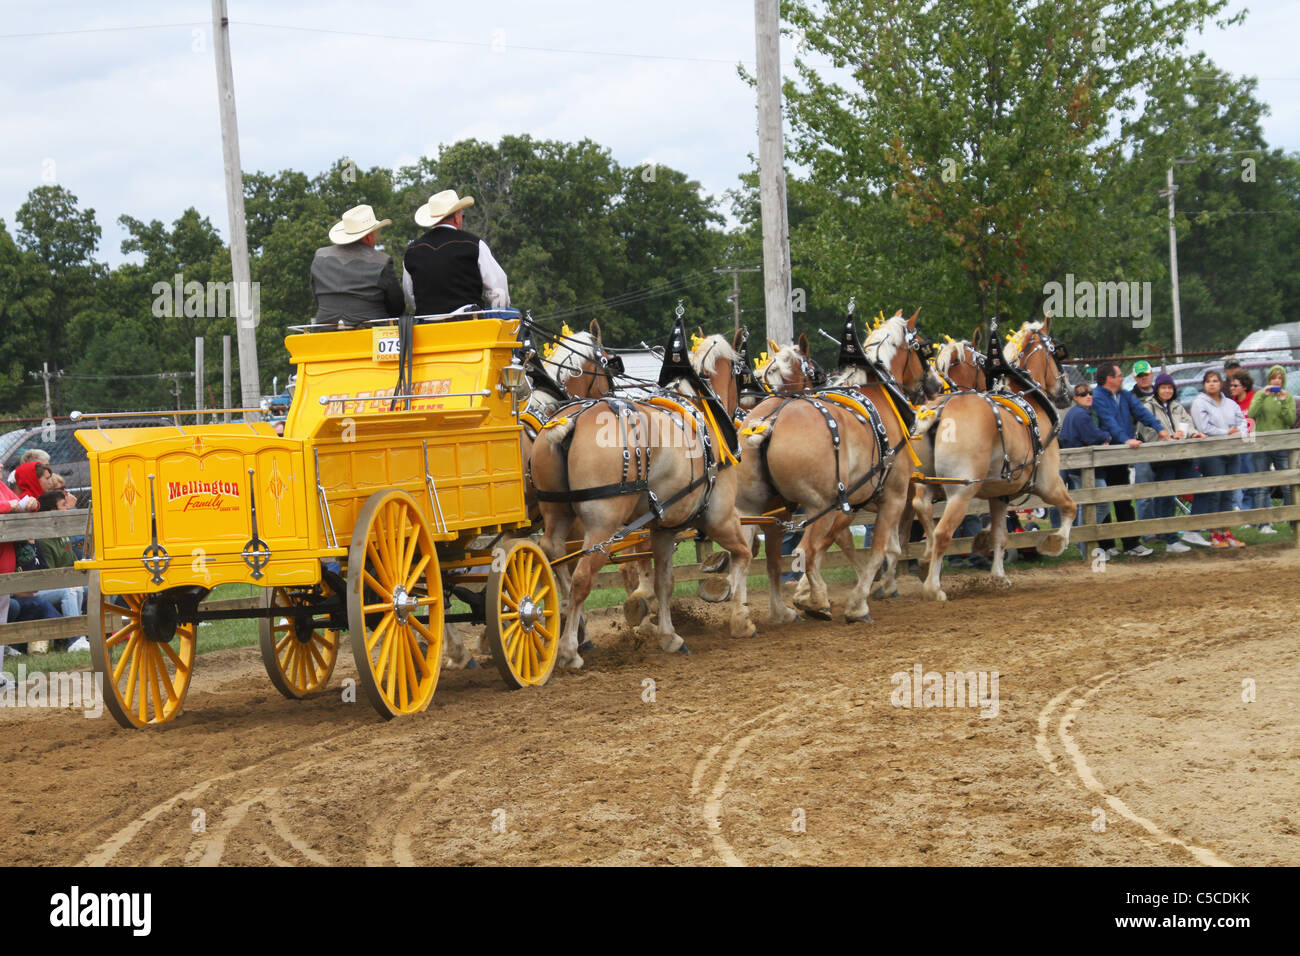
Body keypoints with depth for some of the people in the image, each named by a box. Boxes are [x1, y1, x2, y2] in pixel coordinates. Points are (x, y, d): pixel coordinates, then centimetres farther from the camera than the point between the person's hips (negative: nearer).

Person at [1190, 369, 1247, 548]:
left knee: (1227, 495, 8)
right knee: (1214, 494, -6)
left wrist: (1238, 431, -11)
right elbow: (1204, 428, -11)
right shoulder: (1200, 404, -1)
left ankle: (1226, 531, 13)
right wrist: (1227, 433, -11)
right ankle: (1215, 533, -2)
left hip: (1230, 453, 6)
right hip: (1211, 453, -6)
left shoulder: (1231, 404, 17)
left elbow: (1242, 421, 11)